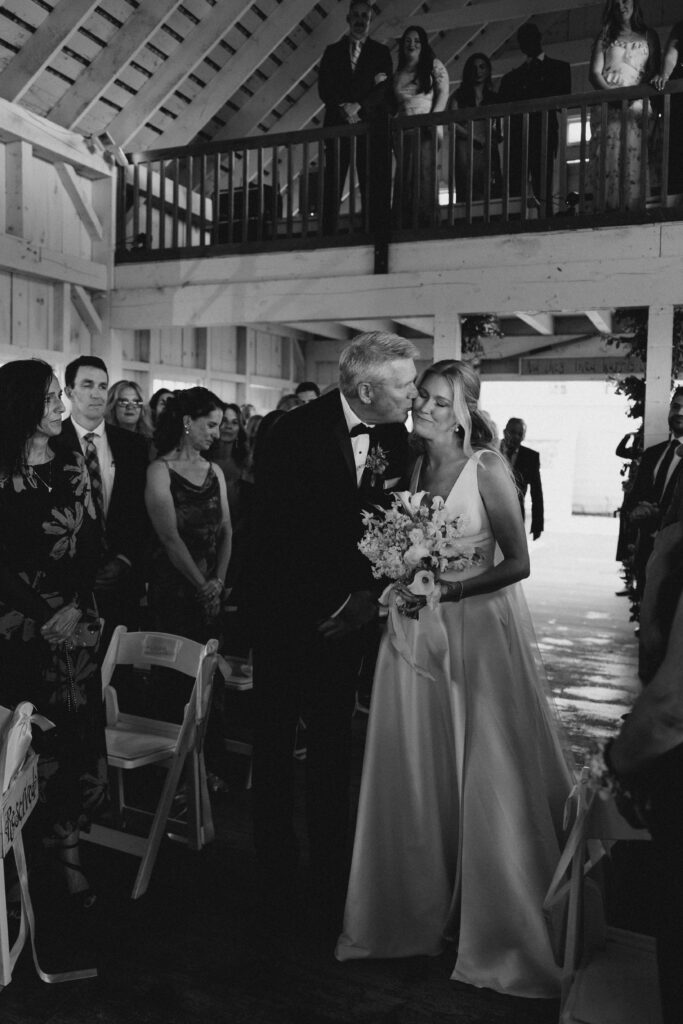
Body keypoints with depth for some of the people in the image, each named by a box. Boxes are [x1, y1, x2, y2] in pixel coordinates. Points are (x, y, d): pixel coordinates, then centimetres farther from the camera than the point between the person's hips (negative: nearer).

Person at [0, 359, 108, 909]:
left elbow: (92, 544, 3)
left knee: (77, 735, 3)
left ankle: (69, 849, 16)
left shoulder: (73, 466, 6)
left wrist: (76, 605, -8)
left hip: (74, 621, 3)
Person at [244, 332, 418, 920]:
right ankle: (277, 868, 31)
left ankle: (330, 872, 25)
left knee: (333, 747, 11)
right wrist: (335, 600, -17)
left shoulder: (394, 437, -3)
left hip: (345, 614, 4)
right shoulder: (293, 435, -18)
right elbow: (277, 536, -19)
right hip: (287, 612, -3)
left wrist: (368, 593, -9)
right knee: (275, 740, 13)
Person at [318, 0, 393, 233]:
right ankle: (328, 233, -10)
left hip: (370, 124, -1)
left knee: (373, 185, -10)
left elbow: (384, 88, 2)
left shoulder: (381, 52, 16)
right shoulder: (332, 51, 19)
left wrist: (358, 106, -12)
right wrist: (344, 109, -9)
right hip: (338, 124, 1)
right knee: (332, 185, -8)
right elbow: (324, 88, 8)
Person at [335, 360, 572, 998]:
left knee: (486, 779, 3)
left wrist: (449, 591, -20)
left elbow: (518, 563, -11)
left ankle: (497, 927, 21)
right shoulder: (411, 465, 7)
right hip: (414, 631, 5)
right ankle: (421, 912, 30)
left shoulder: (488, 468, -9)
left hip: (478, 632, -5)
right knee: (416, 775, 11)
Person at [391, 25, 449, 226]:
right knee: (404, 177, -2)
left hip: (427, 129, -4)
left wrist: (434, 118, -13)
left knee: (424, 173, -14)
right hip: (404, 131, 4)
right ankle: (405, 225, -1)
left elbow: (443, 92, -1)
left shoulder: (433, 65, 10)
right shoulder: (397, 74, 21)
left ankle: (425, 221, -15)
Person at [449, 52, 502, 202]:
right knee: (467, 194, -11)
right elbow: (452, 123, 1)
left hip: (489, 150, 2)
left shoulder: (494, 96, 19)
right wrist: (475, 137, -8)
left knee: (490, 193, -8)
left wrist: (497, 136, -8)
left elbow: (500, 125, 15)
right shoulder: (459, 95, 12)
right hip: (465, 147, -2)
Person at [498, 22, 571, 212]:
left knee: (543, 188, -12)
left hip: (544, 134, -2)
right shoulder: (511, 77, 24)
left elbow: (562, 98, 5)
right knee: (514, 190, -9)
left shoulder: (559, 68, 18)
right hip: (516, 137, 2)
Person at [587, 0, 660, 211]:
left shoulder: (648, 36, 18)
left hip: (637, 105, 0)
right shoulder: (605, 37, 18)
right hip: (607, 105, 0)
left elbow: (654, 72, 11)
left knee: (634, 156, -14)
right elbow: (594, 73, 8)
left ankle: (633, 209, -17)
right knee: (608, 156, -15)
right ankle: (608, 208, -19)